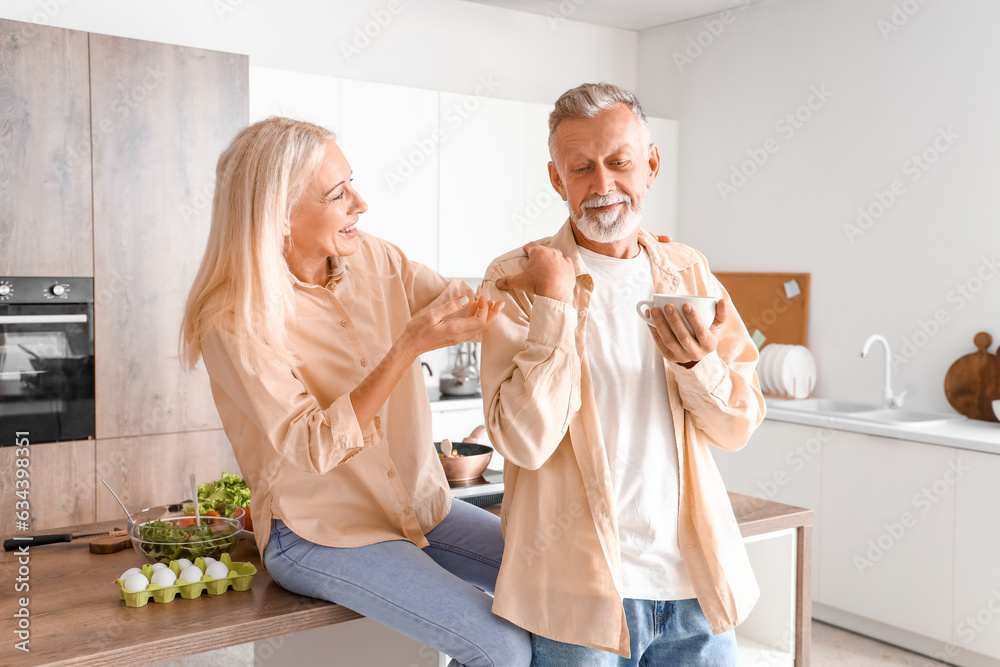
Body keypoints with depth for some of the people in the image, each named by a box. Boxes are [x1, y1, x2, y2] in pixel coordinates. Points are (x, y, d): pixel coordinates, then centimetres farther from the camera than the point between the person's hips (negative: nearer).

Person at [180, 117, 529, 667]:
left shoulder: (373, 260, 0)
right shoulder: (234, 321, -17)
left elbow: (471, 308, 2)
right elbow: (316, 447, -22)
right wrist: (408, 347, -30)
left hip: (419, 506, 6)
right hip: (318, 534, -6)